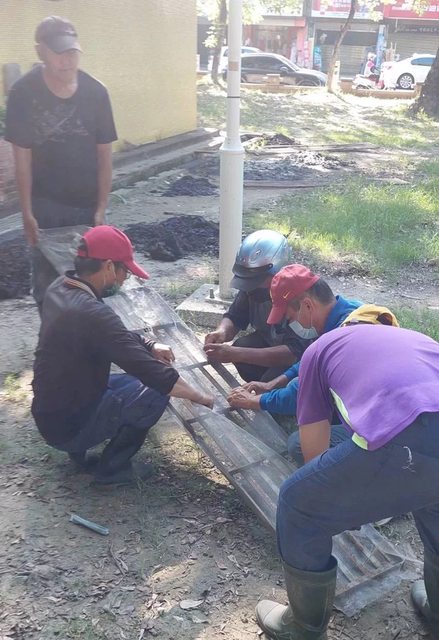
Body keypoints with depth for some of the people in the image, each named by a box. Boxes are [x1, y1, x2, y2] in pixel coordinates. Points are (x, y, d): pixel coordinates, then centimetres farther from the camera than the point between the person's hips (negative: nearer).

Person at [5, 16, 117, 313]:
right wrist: (27, 212, -10)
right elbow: (23, 157, -9)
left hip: (87, 202, 2)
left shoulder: (96, 92, -8)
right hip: (45, 204, -1)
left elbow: (104, 154, -4)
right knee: (47, 280, 5)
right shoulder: (23, 93, -13)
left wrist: (101, 208, -6)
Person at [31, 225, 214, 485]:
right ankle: (111, 467, 3)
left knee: (137, 381, 17)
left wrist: (149, 344, 1)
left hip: (51, 412, 9)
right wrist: (202, 398, -17)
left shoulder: (59, 288, -2)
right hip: (68, 425, -9)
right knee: (155, 391, -11)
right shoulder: (92, 313, -31)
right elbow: (152, 372, -28)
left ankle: (80, 449, 16)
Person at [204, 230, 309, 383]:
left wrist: (235, 354, -47)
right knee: (242, 346, -19)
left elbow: (295, 352, -41)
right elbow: (235, 317, -4)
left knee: (272, 380, -29)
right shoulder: (253, 281, -16)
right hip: (271, 341, 6)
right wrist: (222, 331, -30)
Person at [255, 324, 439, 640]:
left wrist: (335, 490, 54)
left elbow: (313, 452, 31)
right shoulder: (413, 338, 41)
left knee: (300, 507, 19)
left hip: (409, 441, -6)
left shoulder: (321, 348, 28)